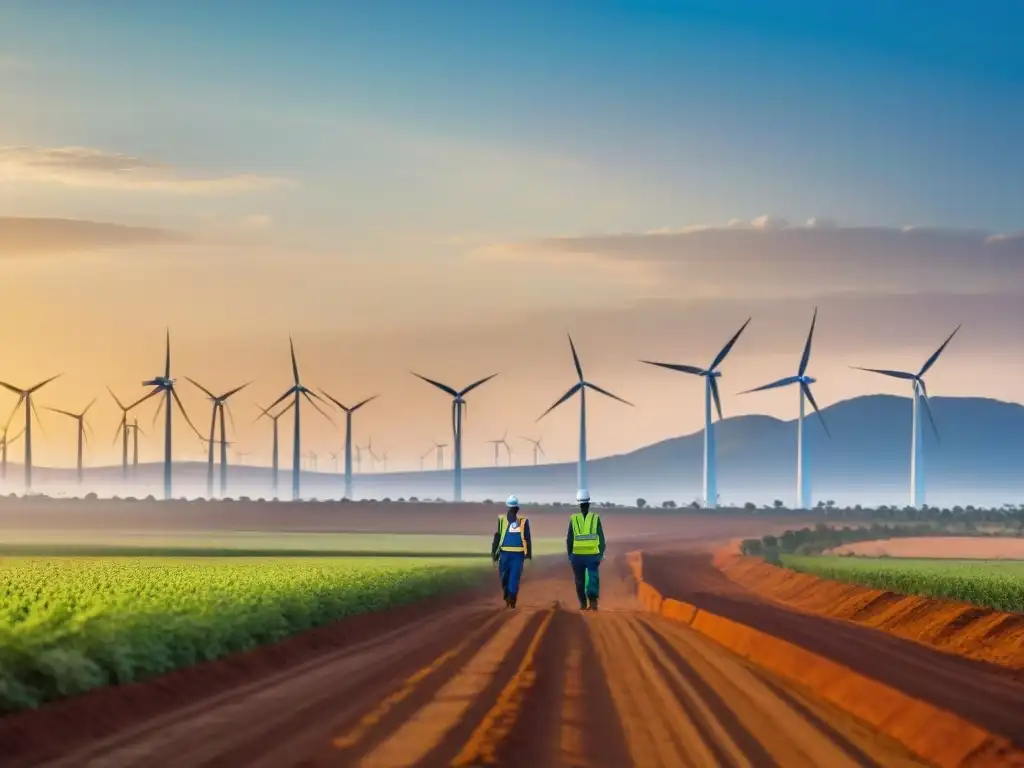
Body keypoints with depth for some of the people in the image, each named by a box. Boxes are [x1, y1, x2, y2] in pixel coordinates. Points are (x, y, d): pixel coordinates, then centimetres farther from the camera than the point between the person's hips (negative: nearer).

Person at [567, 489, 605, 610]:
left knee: (580, 580, 13)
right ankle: (593, 599, -24)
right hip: (592, 555, -1)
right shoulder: (595, 518, -3)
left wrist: (569, 555, 8)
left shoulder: (573, 519, -2)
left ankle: (583, 604, 17)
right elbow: (601, 538, -2)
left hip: (577, 555, 1)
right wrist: (601, 554, 4)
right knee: (593, 578, -1)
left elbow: (569, 540, 0)